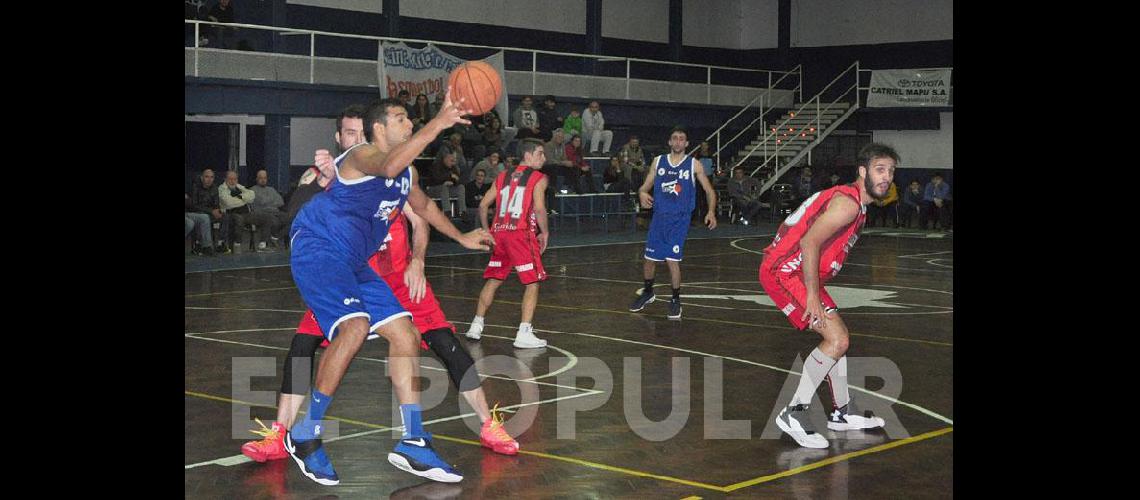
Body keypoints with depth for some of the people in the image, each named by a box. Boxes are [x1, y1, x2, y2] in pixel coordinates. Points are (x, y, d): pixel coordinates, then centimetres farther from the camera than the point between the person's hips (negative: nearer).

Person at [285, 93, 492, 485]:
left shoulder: (406, 173, 12)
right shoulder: (361, 156, -16)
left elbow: (424, 206, 33)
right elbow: (389, 166, -42)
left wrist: (461, 238, 39)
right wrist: (438, 124, -46)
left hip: (353, 262, 10)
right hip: (316, 248, -10)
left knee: (405, 335, 4)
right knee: (354, 327, -30)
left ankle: (413, 445, 8)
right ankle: (305, 435, -15)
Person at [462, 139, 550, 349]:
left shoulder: (503, 176, 17)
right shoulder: (538, 178, -1)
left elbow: (483, 205, 15)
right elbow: (539, 209, -13)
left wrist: (486, 230, 24)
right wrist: (545, 233, 0)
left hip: (499, 233, 6)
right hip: (521, 233, -6)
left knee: (493, 281, 19)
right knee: (532, 283, 0)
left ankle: (476, 327, 23)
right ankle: (524, 334, -9)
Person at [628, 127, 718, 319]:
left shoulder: (694, 165, 0)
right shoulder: (658, 161, 7)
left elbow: (709, 190, 3)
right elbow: (645, 186, 9)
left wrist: (711, 212, -13)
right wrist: (642, 193, -16)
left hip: (679, 219, -3)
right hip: (659, 217, 3)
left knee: (672, 260, -11)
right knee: (650, 258, 10)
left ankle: (676, 300, 5)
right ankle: (648, 292, 34)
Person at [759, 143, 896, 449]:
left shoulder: (857, 204, 16)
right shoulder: (847, 202, -17)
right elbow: (809, 242, -25)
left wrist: (816, 289, 20)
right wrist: (813, 295, -24)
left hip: (797, 271, 11)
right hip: (784, 271, -11)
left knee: (838, 337, 17)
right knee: (837, 340, -15)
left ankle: (842, 412, 29)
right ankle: (794, 415, -9)